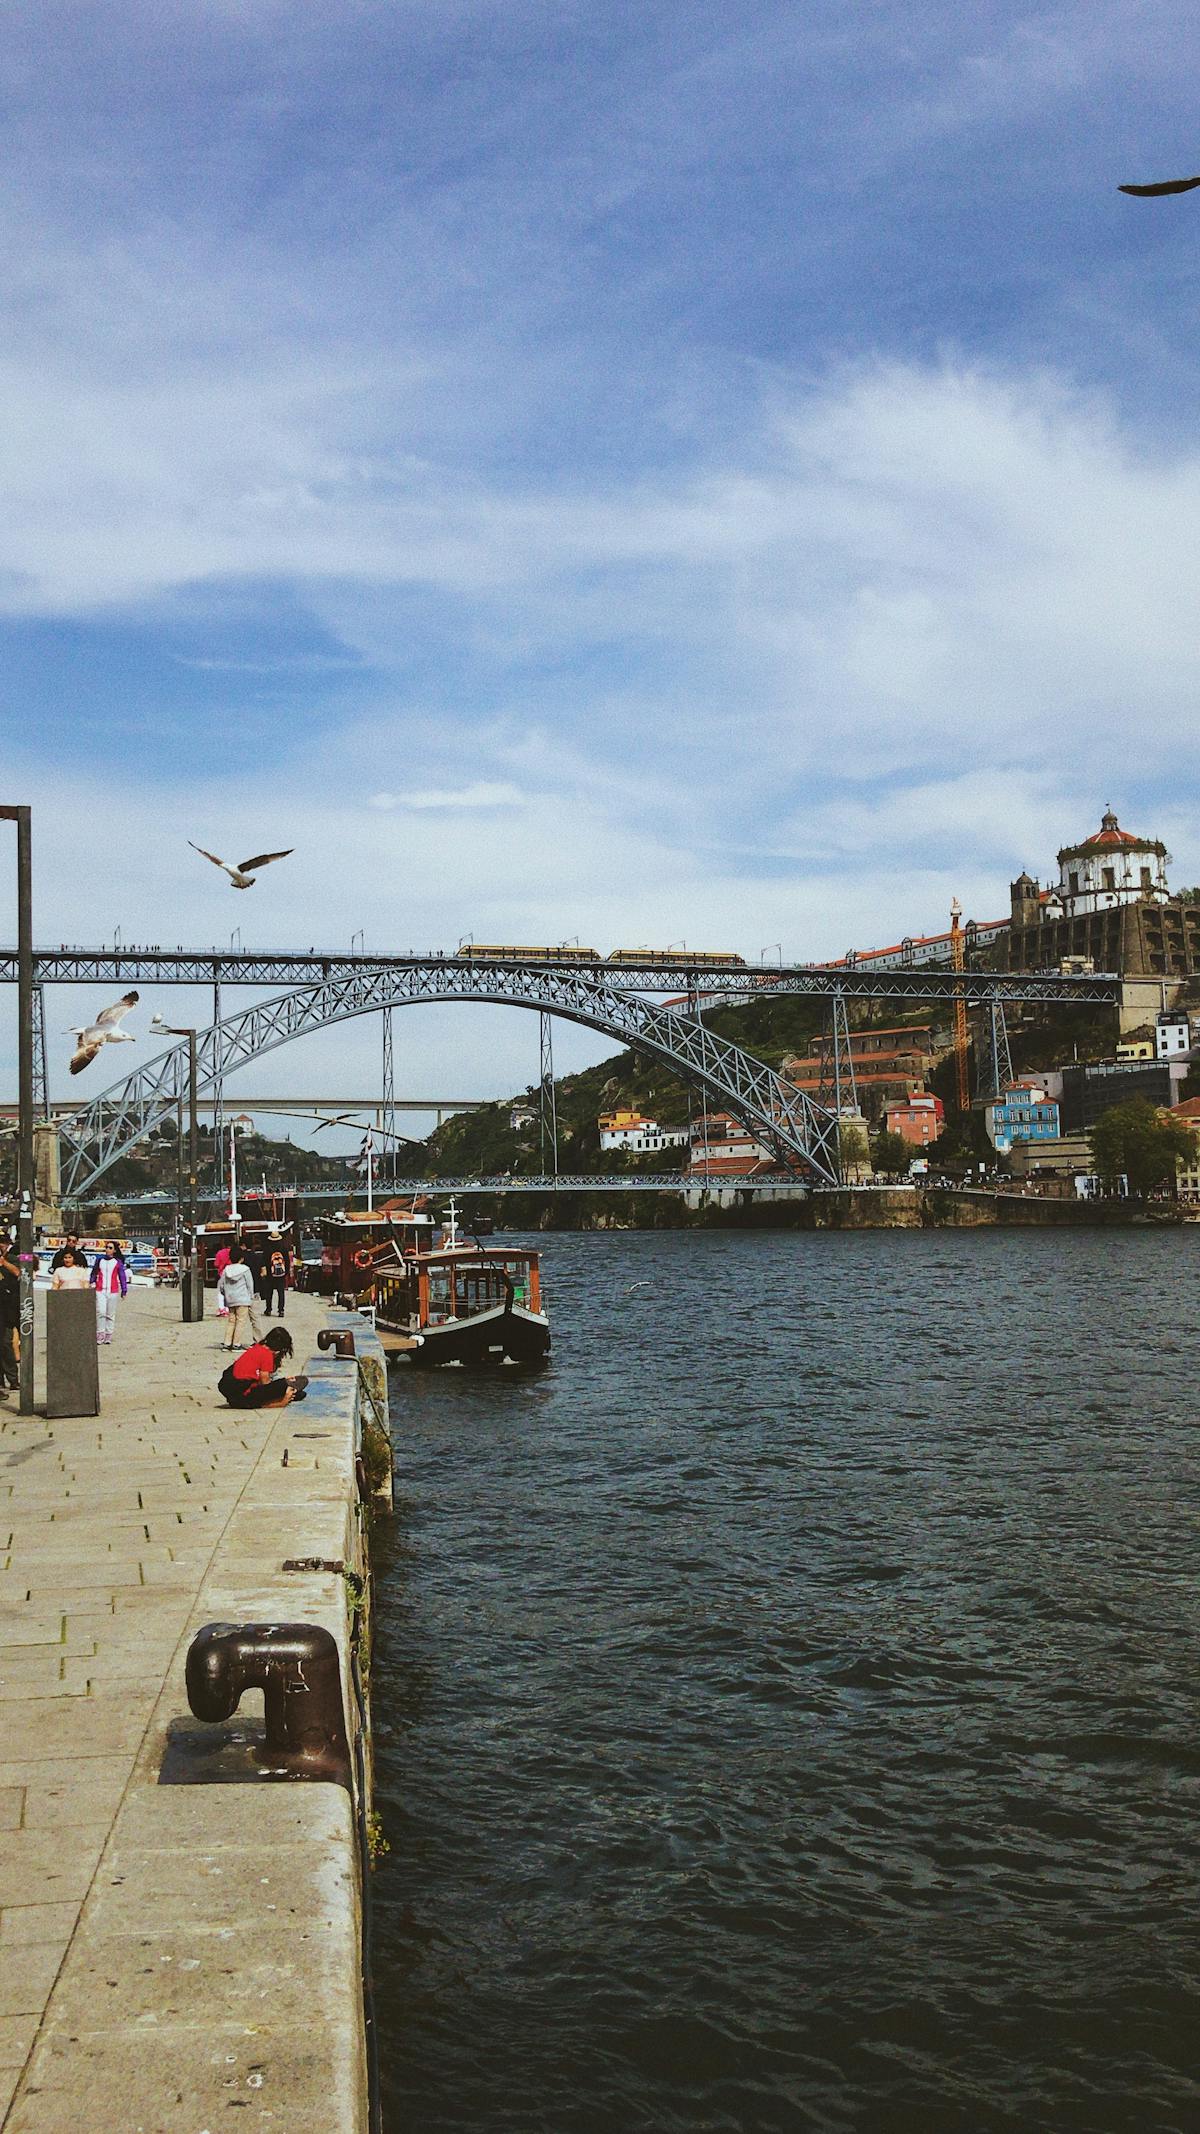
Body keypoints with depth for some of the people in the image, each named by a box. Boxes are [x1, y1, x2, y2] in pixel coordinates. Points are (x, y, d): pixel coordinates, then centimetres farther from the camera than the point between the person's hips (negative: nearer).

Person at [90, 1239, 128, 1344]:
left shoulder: (118, 1262, 5)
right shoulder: (99, 1259, 9)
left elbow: (122, 1276, 8)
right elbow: (94, 1273, 18)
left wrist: (124, 1290, 7)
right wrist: (92, 1284, 14)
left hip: (113, 1291, 0)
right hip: (100, 1290, 0)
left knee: (110, 1314, 3)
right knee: (100, 1312, -13)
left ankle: (108, 1336, 10)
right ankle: (99, 1335, -9)